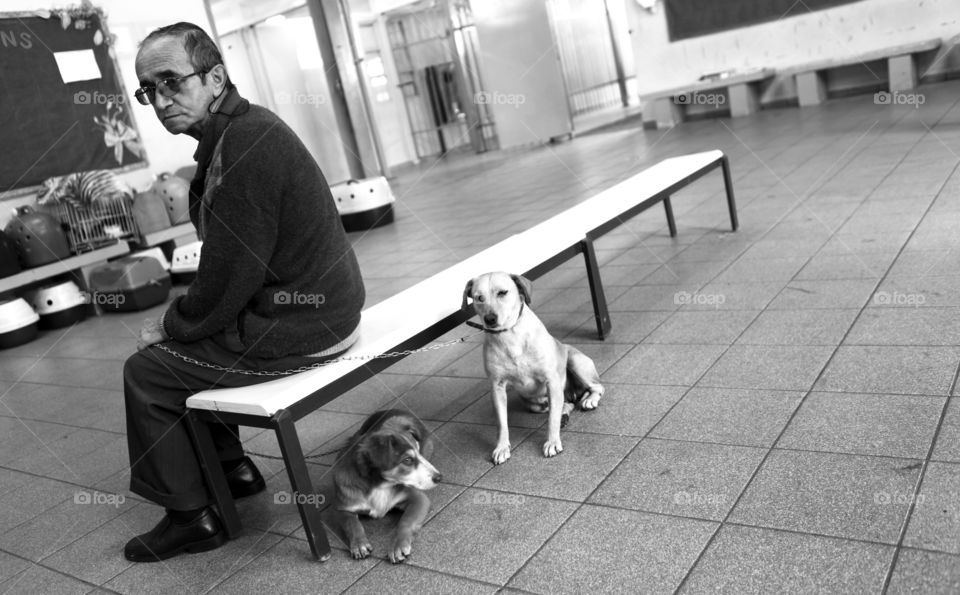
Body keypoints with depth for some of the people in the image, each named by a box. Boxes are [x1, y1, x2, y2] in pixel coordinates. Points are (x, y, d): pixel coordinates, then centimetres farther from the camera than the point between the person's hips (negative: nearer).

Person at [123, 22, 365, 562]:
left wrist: (170, 326, -3)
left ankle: (191, 517, 18)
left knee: (146, 372, 3)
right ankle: (233, 467, 34)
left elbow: (225, 281, -21)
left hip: (299, 328, -10)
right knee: (182, 344, 24)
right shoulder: (246, 125, 9)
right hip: (320, 303, 10)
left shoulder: (245, 147, -23)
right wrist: (178, 321, 12)